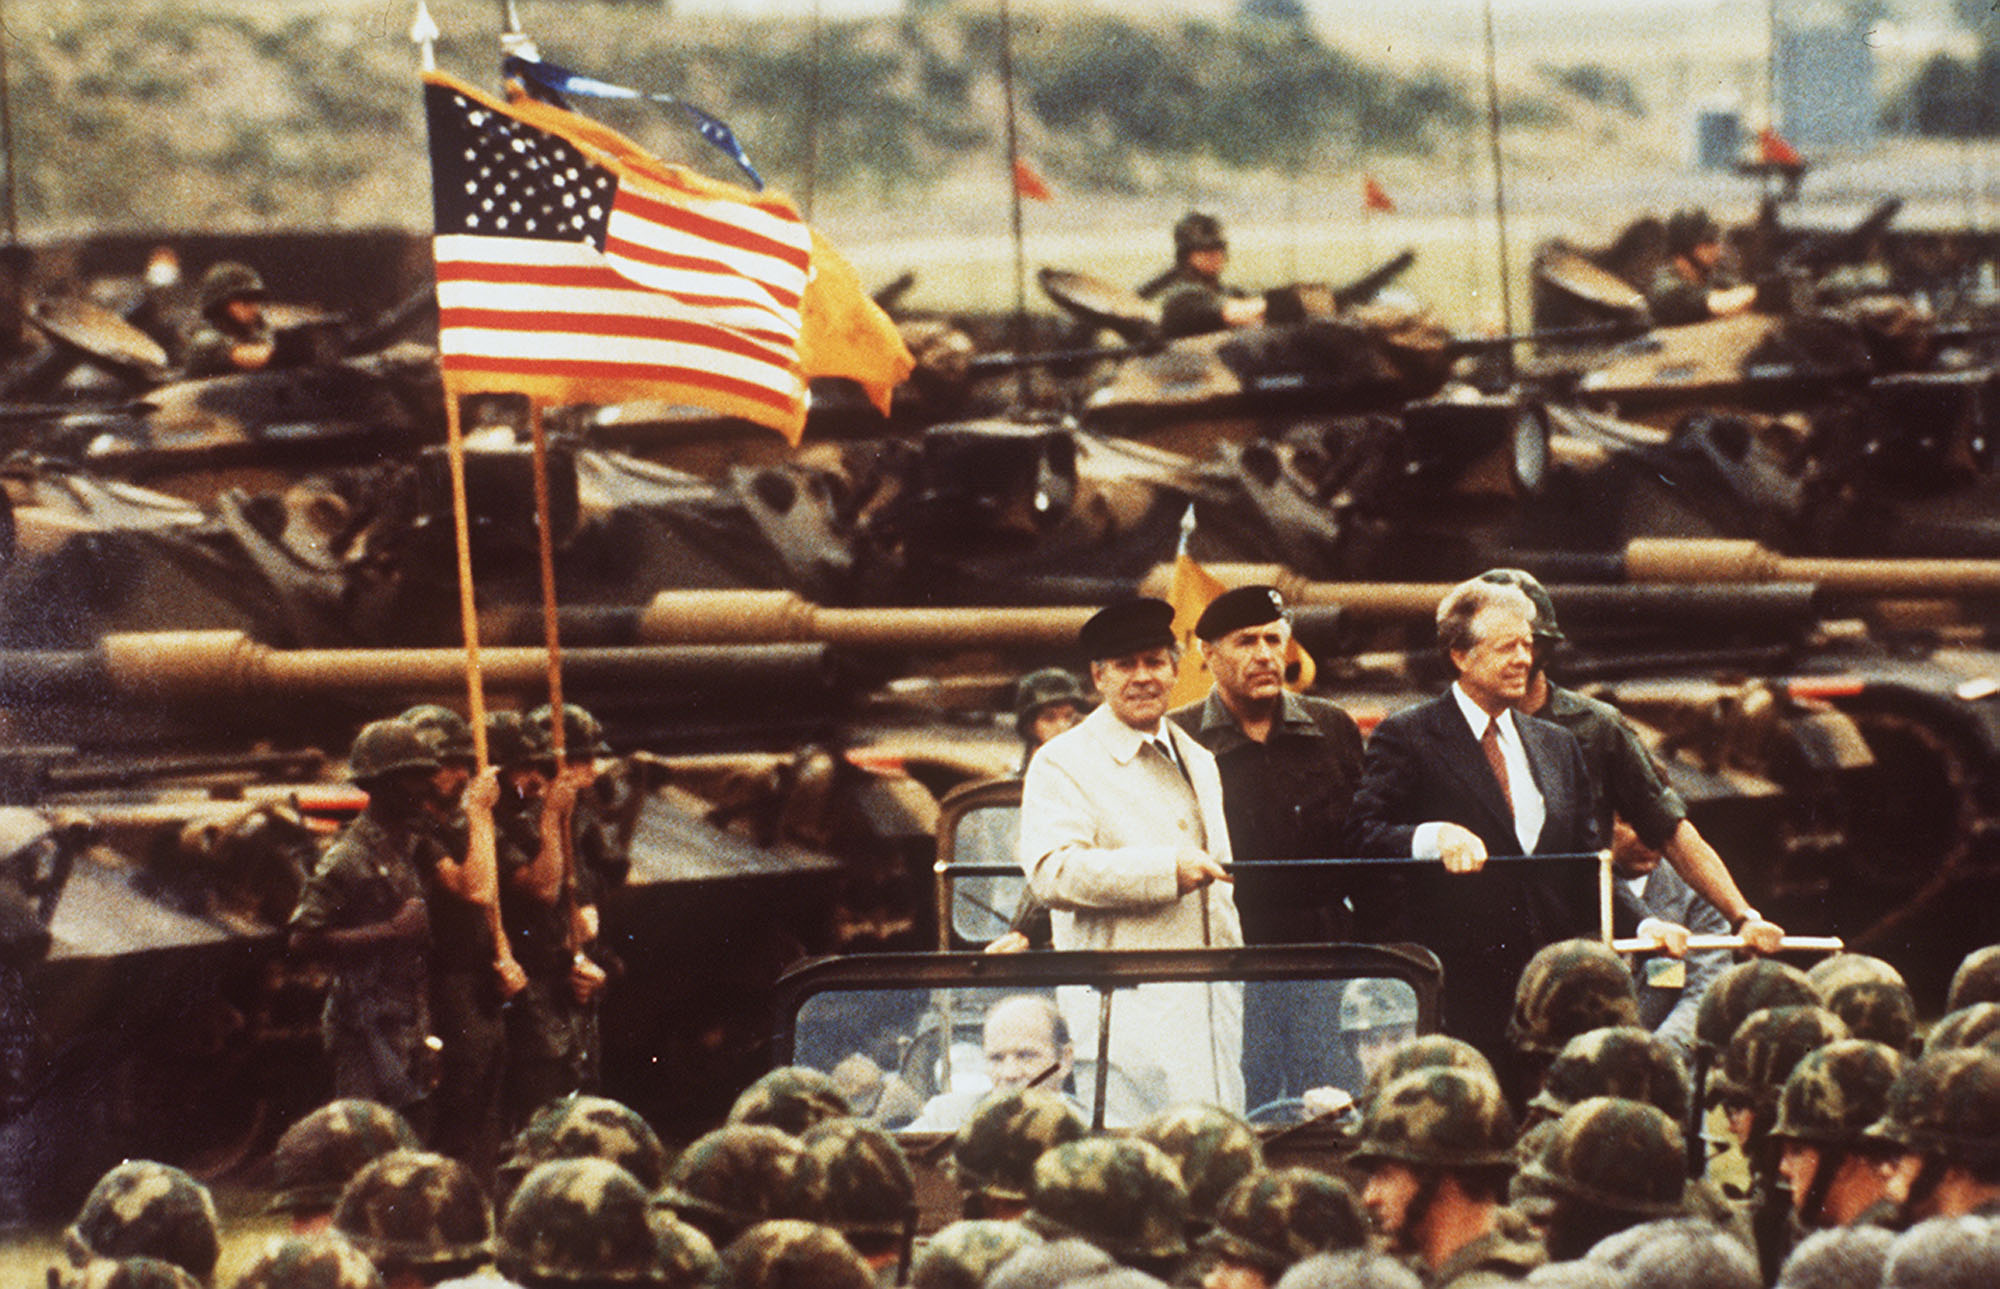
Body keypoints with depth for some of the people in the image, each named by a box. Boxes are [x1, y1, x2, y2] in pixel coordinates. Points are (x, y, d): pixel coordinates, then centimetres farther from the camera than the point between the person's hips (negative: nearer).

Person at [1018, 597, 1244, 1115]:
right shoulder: (1062, 763, -1)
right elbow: (1053, 872, -17)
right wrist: (1167, 868, -19)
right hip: (1129, 1008, -7)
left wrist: (1235, 973, 24)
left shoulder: (1198, 762, 22)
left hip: (1212, 1006, 7)